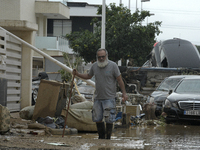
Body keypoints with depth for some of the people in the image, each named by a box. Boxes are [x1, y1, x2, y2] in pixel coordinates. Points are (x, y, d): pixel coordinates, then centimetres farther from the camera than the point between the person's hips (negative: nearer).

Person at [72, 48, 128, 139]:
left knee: (109, 119, -6)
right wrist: (77, 74, 11)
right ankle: (101, 136, 22)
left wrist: (124, 93, -3)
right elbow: (88, 76, 24)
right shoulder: (94, 66, 8)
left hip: (109, 98, -5)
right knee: (97, 118, 8)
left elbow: (119, 80, -2)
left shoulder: (113, 65, -6)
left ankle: (108, 137, 4)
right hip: (98, 97, 5)